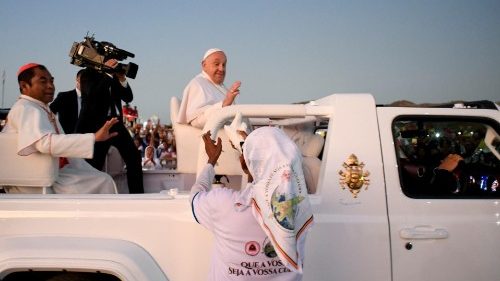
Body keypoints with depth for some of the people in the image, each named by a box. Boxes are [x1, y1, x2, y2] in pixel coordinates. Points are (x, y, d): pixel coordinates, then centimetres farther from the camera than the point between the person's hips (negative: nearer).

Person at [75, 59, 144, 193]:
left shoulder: (114, 76, 13)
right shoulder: (88, 74, 0)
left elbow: (128, 97, 7)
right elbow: (92, 94, -20)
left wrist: (122, 78, -8)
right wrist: (108, 73, -19)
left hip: (116, 123, 5)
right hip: (97, 125, -5)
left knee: (134, 157, -3)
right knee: (95, 165, -5)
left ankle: (137, 195, 4)